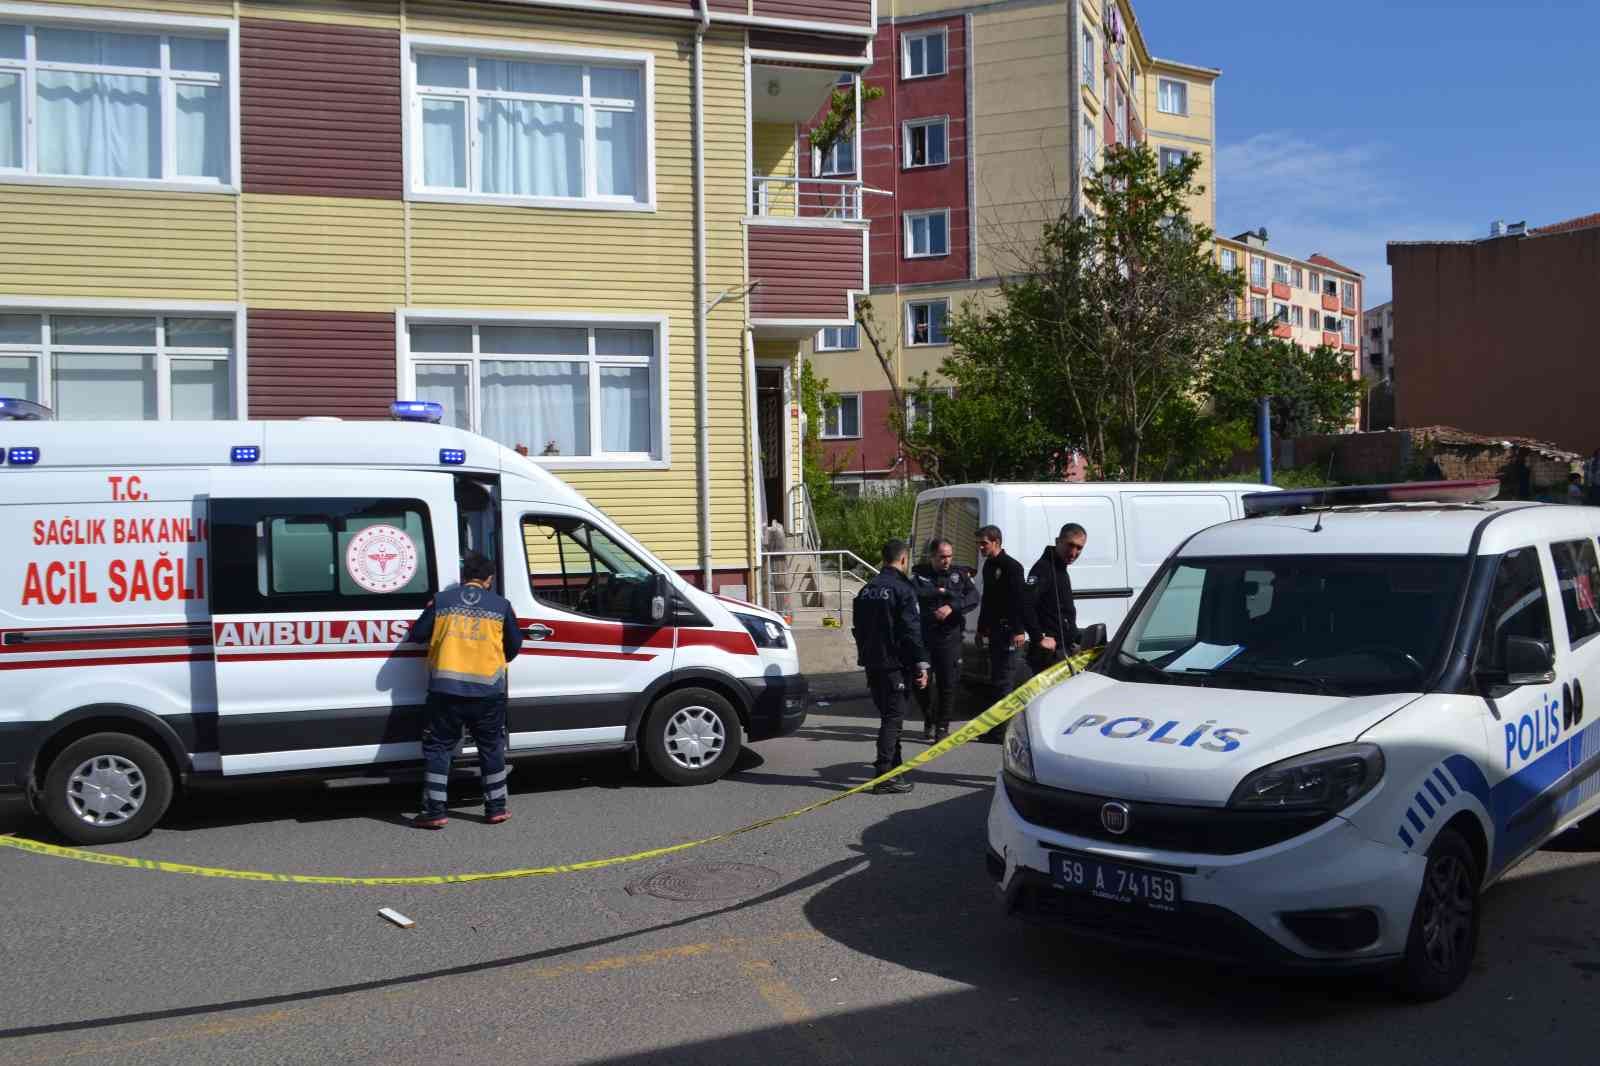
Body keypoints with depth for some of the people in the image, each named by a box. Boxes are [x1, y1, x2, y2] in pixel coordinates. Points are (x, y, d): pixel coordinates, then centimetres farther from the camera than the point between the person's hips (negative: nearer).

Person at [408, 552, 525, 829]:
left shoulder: (441, 600, 4)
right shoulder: (500, 604, 5)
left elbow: (417, 634, 7)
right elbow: (514, 645, 11)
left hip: (446, 688, -1)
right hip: (488, 689, 1)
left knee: (438, 748, 8)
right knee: (491, 748, 15)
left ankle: (434, 811, 5)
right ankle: (496, 808, 18)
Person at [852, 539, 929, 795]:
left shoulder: (867, 590, 12)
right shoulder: (902, 589, -13)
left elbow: (859, 628, 19)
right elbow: (911, 630, -17)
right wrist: (921, 664, -13)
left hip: (872, 663, 8)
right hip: (894, 664, -8)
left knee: (888, 714, 19)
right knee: (893, 717, -5)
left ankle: (893, 766, 29)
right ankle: (884, 776, -9)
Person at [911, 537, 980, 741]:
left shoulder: (959, 574, 7)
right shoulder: (919, 574, 2)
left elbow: (973, 597, -6)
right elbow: (914, 592, -19)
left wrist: (951, 607, -20)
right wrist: (944, 592, -15)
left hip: (950, 637, 0)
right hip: (923, 637, 0)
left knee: (948, 684, -1)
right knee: (921, 683, 6)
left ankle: (942, 727, 13)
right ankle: (929, 721, 29)